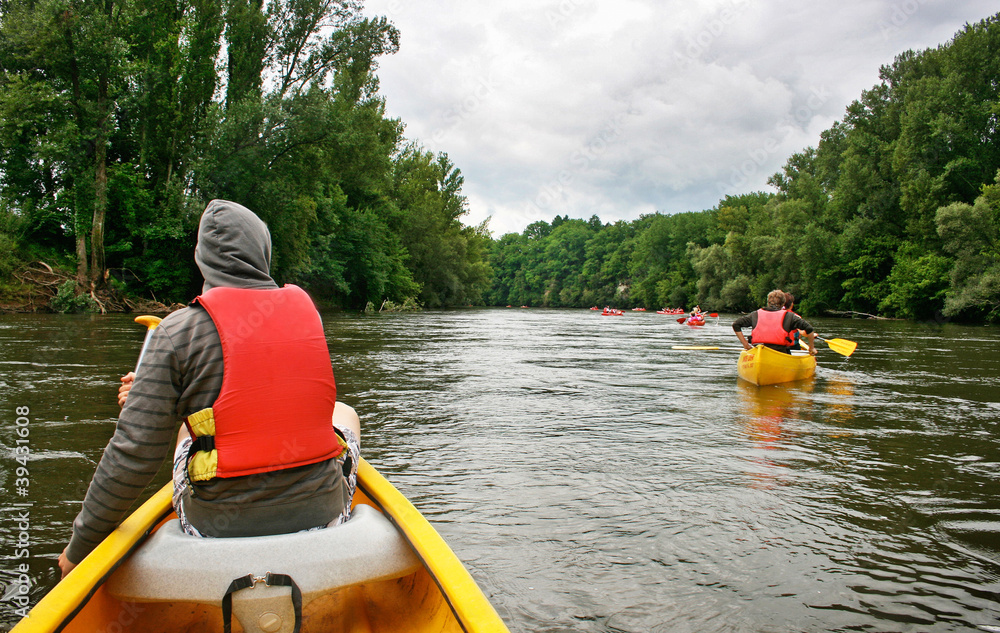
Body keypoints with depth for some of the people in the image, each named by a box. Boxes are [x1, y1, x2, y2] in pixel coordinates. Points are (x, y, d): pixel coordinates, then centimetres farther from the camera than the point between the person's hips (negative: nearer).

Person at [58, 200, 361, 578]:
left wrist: (79, 547, 2)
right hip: (321, 514, 2)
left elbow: (133, 455, -13)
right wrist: (152, 396, 19)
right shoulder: (305, 310, 0)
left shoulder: (179, 331, -12)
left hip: (219, 527, -1)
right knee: (345, 414, 32)